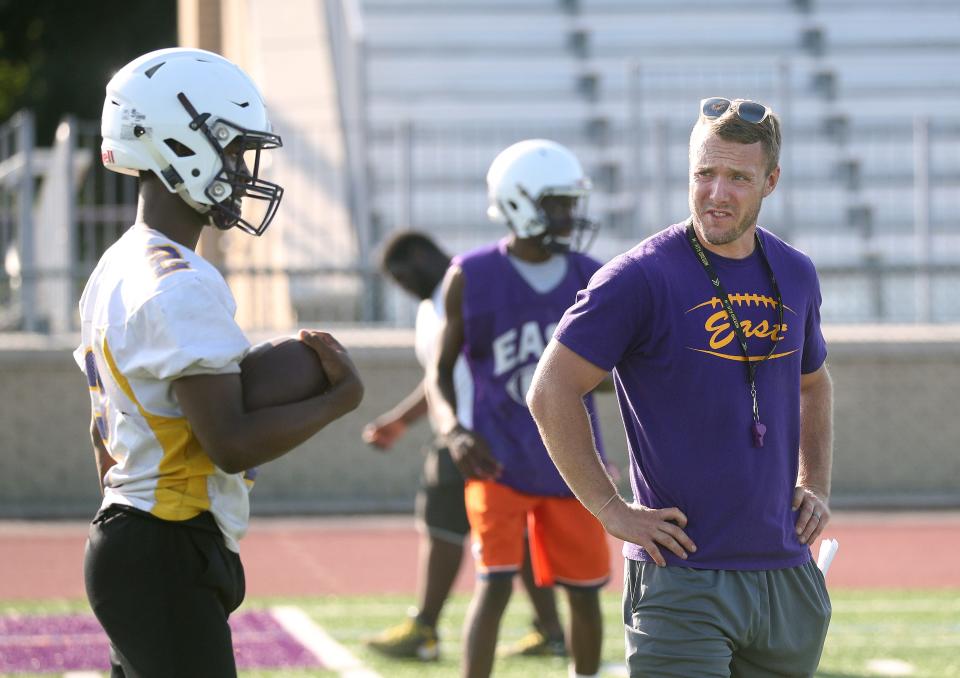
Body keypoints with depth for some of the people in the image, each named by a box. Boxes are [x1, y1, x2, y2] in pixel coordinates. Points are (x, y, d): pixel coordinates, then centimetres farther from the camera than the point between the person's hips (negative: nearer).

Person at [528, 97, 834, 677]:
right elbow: (551, 394, -8)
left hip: (787, 575, 6)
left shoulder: (793, 275, 10)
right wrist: (612, 509, -10)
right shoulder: (642, 277, -10)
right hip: (683, 580, -6)